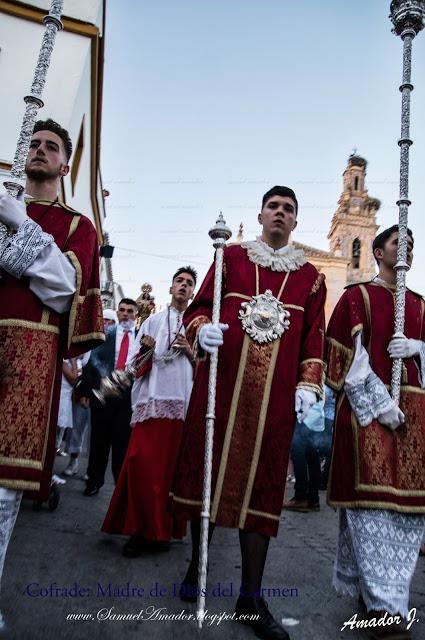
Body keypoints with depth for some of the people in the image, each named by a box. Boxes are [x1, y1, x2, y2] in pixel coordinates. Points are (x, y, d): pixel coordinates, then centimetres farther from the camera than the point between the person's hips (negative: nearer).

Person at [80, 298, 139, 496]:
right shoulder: (104, 333, 6)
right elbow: (92, 360, 2)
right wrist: (85, 390, -3)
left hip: (129, 393, 0)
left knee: (123, 440, 3)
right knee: (99, 437, 9)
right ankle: (94, 480, 23)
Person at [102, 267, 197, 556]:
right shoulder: (153, 321, 15)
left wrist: (191, 352, -5)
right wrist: (145, 350, -10)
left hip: (184, 403, 1)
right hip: (152, 400, 0)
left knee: (172, 466, 1)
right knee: (143, 463, -10)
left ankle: (162, 529, 14)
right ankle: (140, 530, 2)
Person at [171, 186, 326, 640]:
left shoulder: (309, 276, 13)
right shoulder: (231, 257, 10)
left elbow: (314, 336, 12)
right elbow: (198, 307, 7)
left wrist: (308, 385, 2)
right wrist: (202, 331, -15)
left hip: (275, 395, 1)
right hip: (221, 384, 0)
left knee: (262, 481, 3)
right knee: (209, 466, 6)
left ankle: (251, 597, 14)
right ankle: (197, 565, 28)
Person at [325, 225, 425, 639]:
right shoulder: (357, 297, 3)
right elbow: (348, 357, -6)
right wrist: (379, 403, -14)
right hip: (366, 405, -6)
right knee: (372, 498, -9)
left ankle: (372, 586, 17)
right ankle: (383, 605, -5)